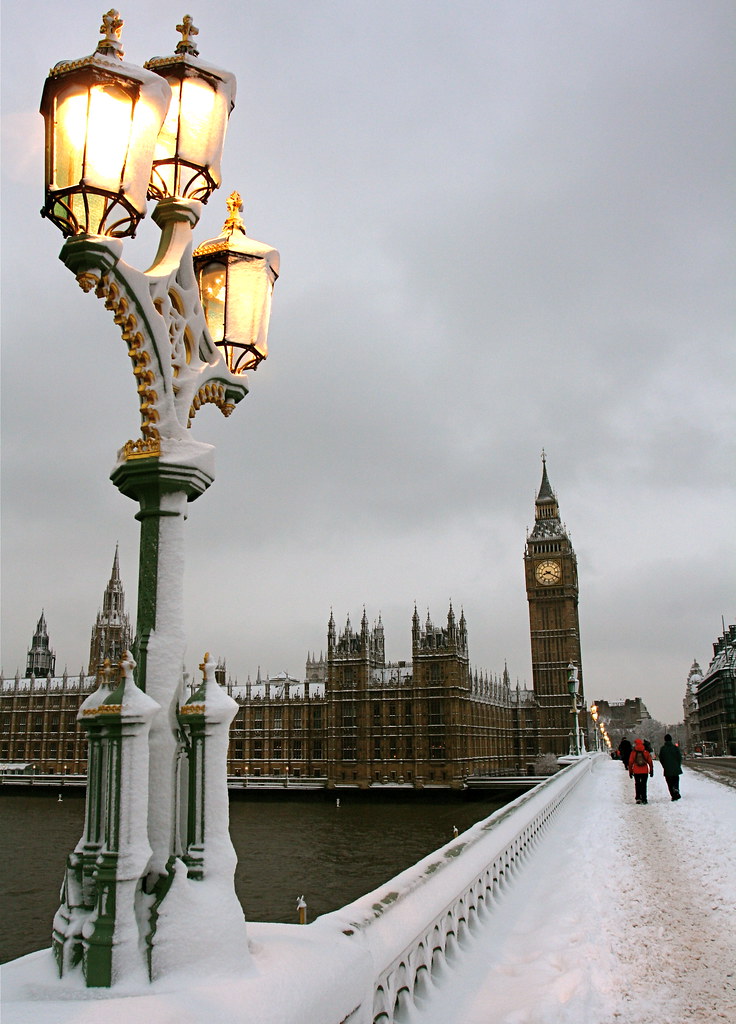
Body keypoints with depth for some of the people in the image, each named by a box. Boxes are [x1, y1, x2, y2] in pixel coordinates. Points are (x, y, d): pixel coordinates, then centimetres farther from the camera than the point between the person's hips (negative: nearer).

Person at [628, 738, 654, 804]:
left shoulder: (633, 753, -3)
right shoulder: (646, 752, -1)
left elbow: (630, 763, 0)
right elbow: (650, 762, 2)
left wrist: (630, 772, 9)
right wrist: (651, 771, 11)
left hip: (636, 772, 0)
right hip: (645, 772, 0)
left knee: (637, 785, 10)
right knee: (644, 785, 7)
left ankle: (638, 798, 4)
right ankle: (644, 799, 3)